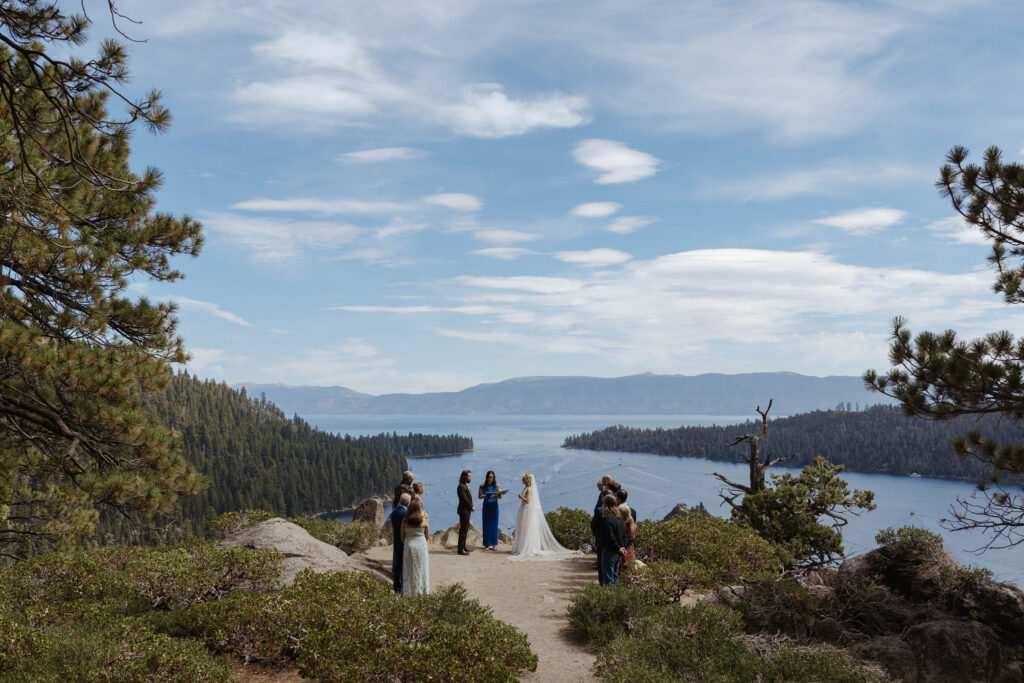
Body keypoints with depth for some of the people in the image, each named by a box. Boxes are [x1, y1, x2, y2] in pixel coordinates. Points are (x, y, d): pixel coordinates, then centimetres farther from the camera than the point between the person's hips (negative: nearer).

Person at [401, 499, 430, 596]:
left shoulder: (405, 521, -6)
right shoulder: (424, 521, -8)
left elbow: (402, 536, 0)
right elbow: (427, 536, 1)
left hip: (408, 547, 1)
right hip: (421, 546, -1)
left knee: (409, 571, 9)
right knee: (421, 570, 8)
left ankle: (408, 593, 11)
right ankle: (422, 593, 10)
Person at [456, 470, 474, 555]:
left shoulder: (466, 486, 15)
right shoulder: (461, 486, -17)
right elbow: (464, 499, -20)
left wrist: (471, 506, 6)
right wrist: (471, 507, -11)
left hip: (467, 511, 10)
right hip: (464, 510, -10)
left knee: (465, 529, 16)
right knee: (463, 530, -7)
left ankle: (463, 547, 25)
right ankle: (461, 549, -5)